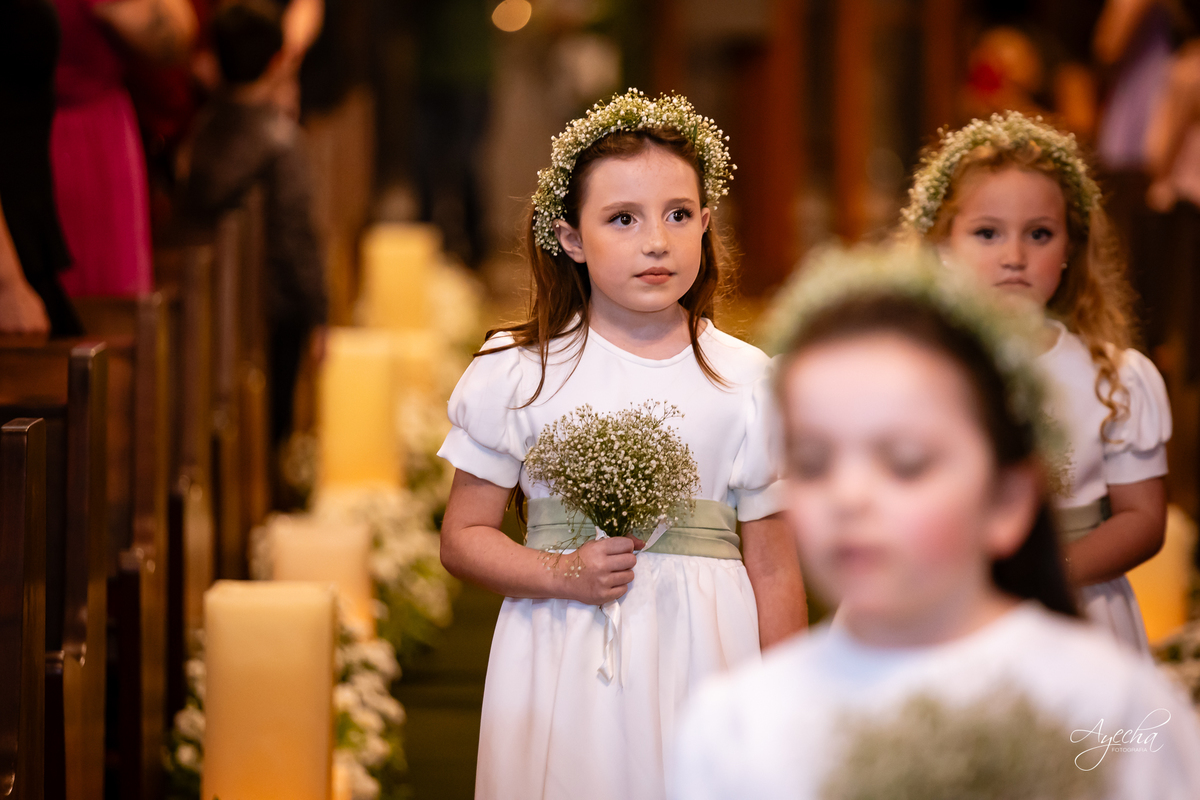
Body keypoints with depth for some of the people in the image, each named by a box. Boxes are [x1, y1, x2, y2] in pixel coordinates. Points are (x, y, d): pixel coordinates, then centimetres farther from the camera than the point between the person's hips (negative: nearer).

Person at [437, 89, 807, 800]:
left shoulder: (745, 381, 1)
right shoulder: (519, 373, 0)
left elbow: (773, 574, 3)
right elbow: (464, 537, 3)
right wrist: (563, 576, -14)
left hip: (701, 662, 0)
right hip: (563, 675, 0)